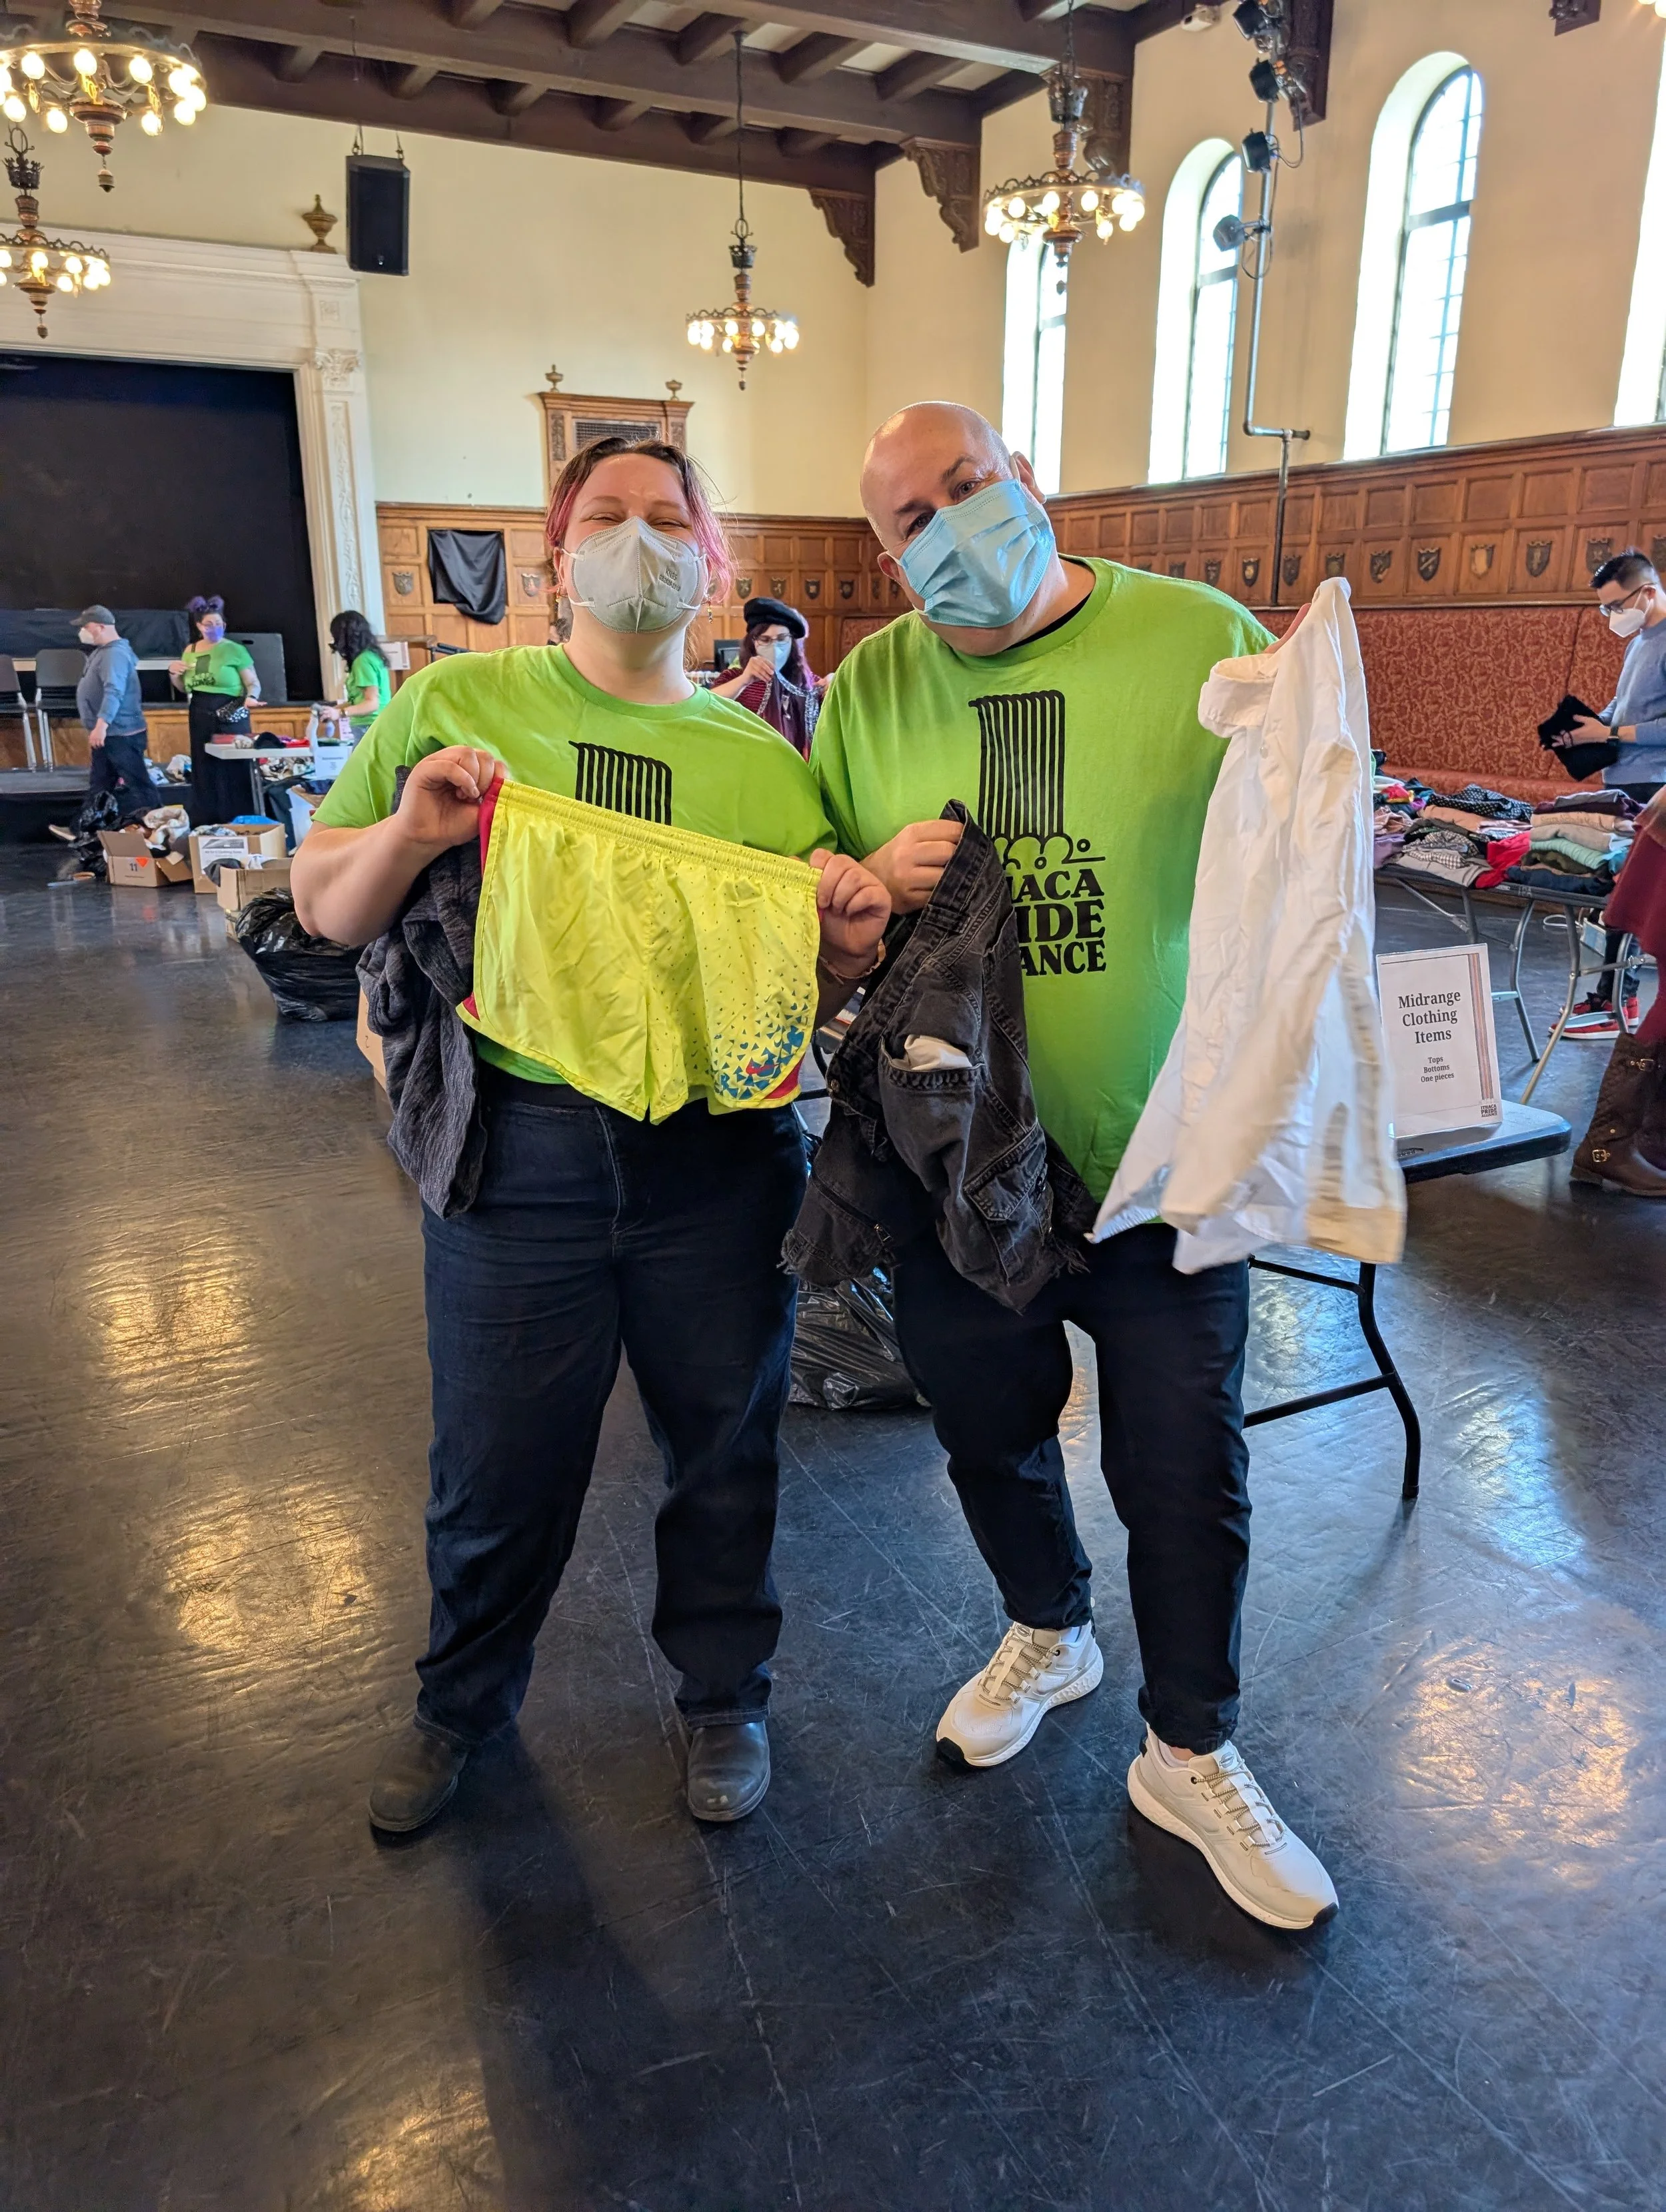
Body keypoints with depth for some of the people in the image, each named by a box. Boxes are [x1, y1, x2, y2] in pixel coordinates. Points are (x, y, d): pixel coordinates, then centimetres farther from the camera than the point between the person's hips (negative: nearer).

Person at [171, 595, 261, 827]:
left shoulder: (235, 650, -4)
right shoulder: (190, 651, 11)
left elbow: (254, 684, -4)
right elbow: (185, 688, 21)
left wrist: (251, 698, -25)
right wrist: (173, 673, 2)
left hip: (231, 718, -5)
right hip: (200, 719, 5)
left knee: (232, 771, -6)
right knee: (204, 772, 7)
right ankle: (206, 826, 13)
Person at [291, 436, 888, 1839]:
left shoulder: (766, 762, 8)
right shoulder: (453, 704, 4)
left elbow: (818, 995, 10)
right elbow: (324, 906, 5)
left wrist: (851, 943, -12)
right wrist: (410, 830, -14)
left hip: (721, 1157, 2)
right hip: (519, 1147, -1)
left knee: (725, 1448, 14)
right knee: (496, 1470, 12)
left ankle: (726, 1695, 41)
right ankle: (463, 1701, 42)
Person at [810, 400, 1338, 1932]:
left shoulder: (1206, 643, -7)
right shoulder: (869, 688, 1)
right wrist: (869, 882, -13)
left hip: (1162, 1161, -2)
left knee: (1185, 1473, 10)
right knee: (991, 1433, 21)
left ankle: (1192, 1756, 36)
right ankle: (1048, 1637, 52)